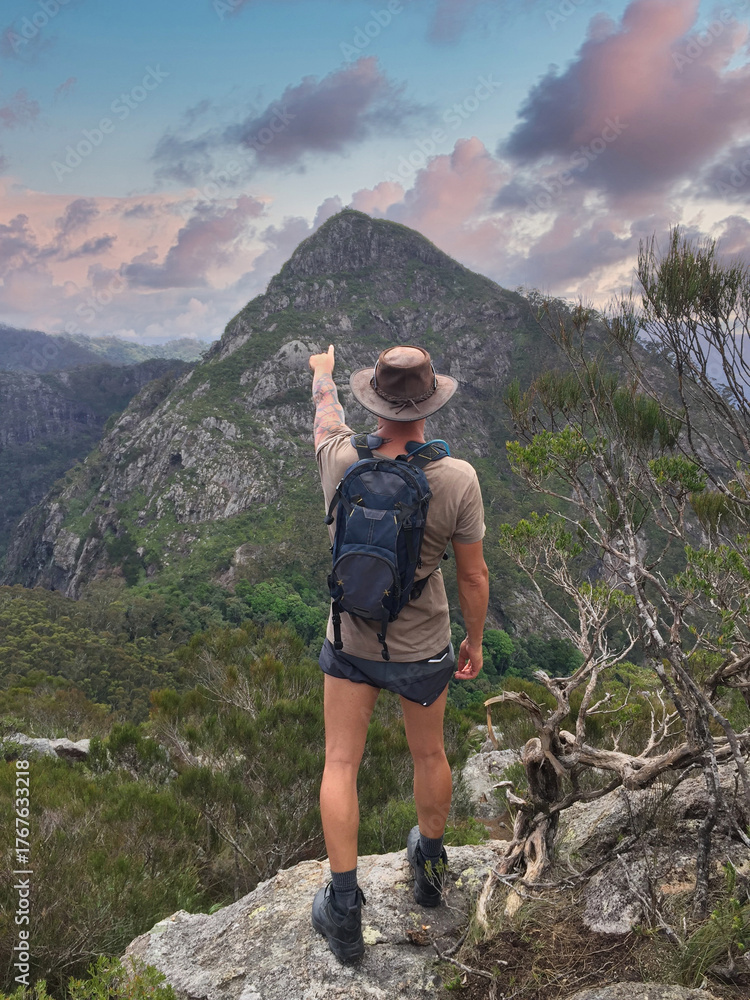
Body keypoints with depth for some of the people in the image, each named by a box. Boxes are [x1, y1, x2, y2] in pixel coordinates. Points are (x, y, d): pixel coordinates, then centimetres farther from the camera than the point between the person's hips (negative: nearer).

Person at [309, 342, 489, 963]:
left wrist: (323, 371, 29)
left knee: (341, 765, 13)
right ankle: (431, 866, 47)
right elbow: (474, 576, -12)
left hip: (351, 644, 0)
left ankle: (345, 909, 20)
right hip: (423, 651, 0)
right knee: (430, 755, 23)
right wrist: (475, 643, 6)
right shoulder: (458, 479, -23)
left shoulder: (343, 463, -19)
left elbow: (326, 412, 6)